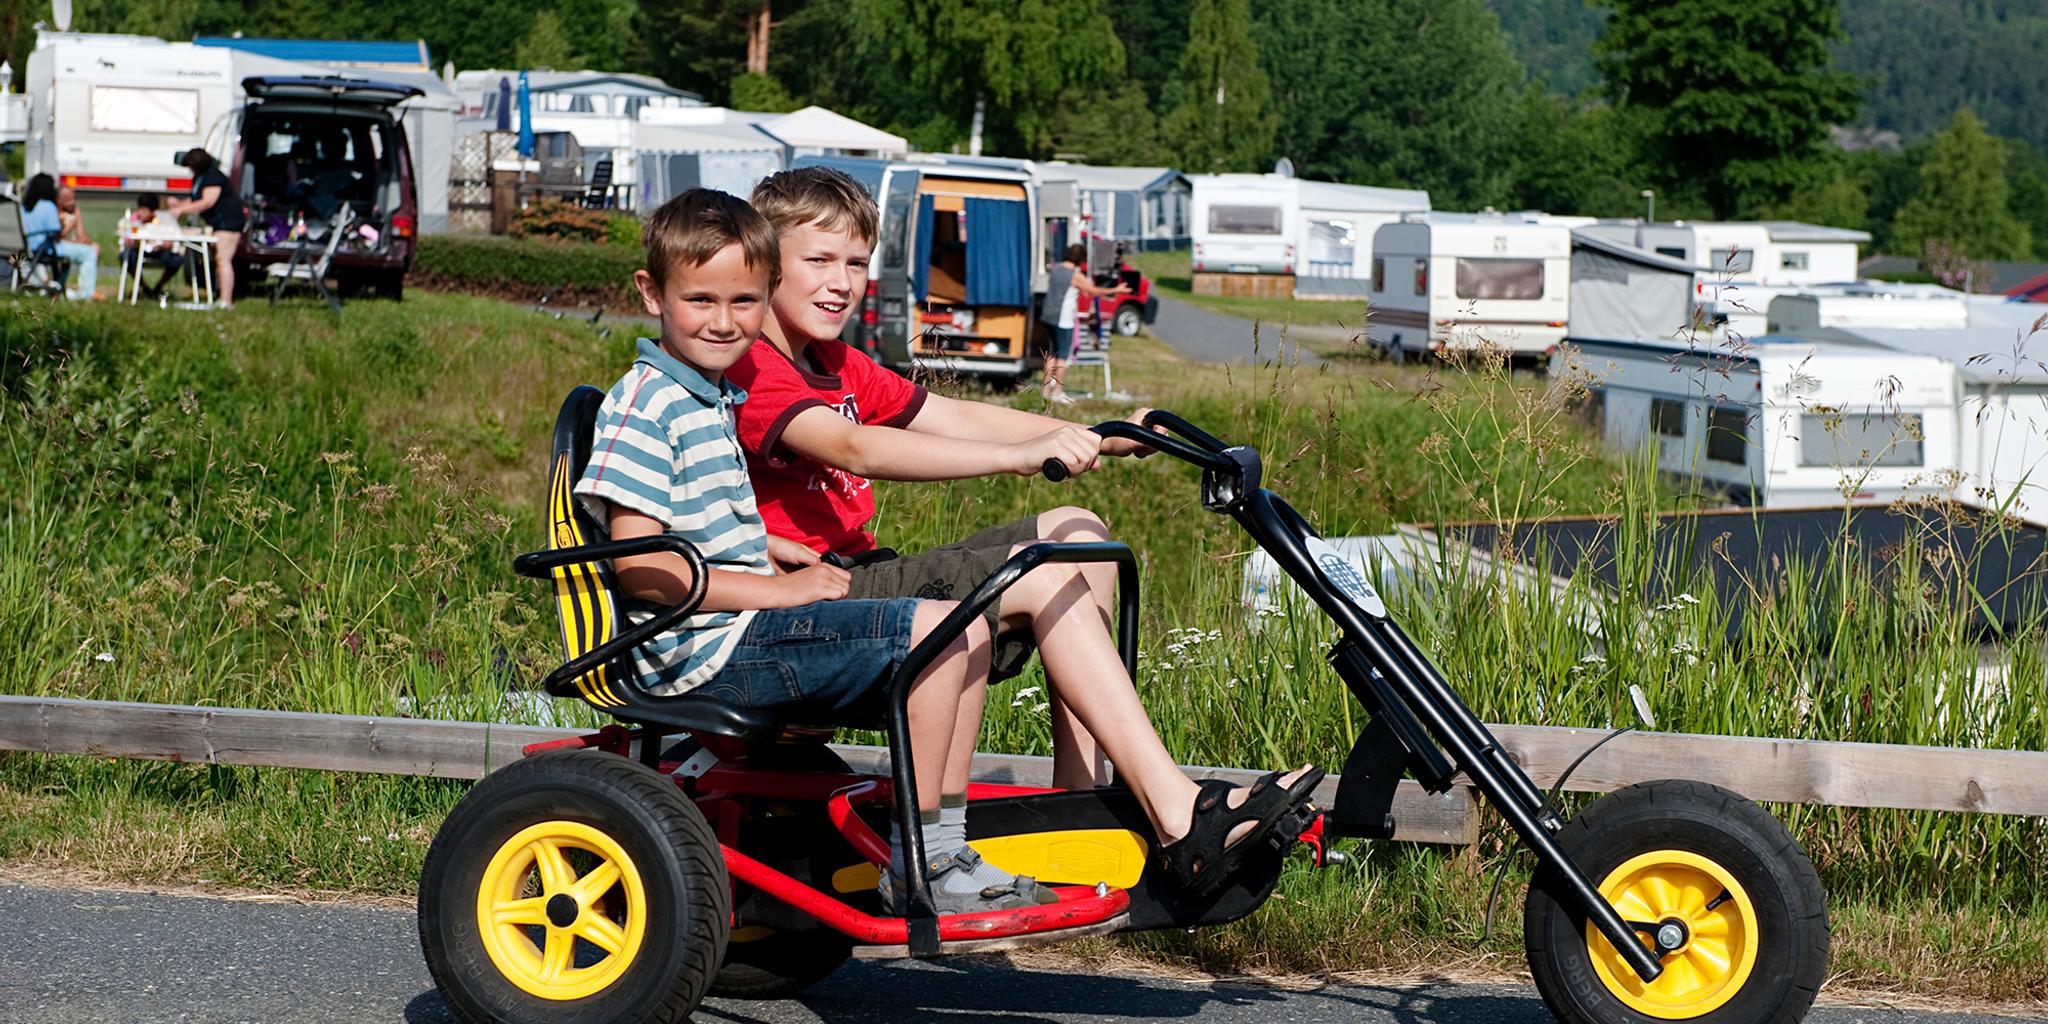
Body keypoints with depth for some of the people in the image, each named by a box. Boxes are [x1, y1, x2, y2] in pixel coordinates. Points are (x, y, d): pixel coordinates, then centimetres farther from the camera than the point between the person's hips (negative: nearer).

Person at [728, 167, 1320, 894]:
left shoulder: (837, 366, 19)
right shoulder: (751, 370, -15)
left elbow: (954, 419, 12)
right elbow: (858, 449, -32)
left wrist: (1097, 438, 0)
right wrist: (1021, 456, -41)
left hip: (859, 580, 10)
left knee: (1076, 533, 3)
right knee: (1043, 575, -21)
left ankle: (1080, 795, -3)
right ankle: (1178, 816, -26)